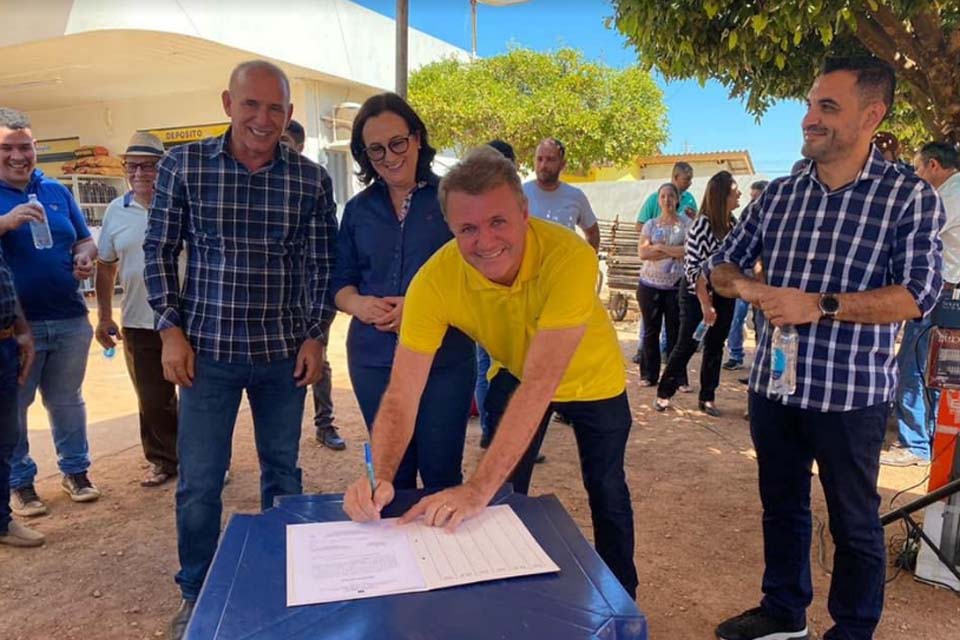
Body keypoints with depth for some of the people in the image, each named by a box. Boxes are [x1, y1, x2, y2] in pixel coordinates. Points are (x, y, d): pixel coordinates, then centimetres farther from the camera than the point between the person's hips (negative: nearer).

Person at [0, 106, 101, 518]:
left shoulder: (57, 191, 10)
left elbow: (84, 240, 15)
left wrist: (86, 257, -7)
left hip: (70, 319, 3)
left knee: (67, 401, 15)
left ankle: (75, 470, 28)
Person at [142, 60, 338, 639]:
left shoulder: (312, 179, -2)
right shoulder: (183, 164, -3)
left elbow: (321, 264, 3)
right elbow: (160, 251, 2)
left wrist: (316, 336, -2)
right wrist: (171, 329, -4)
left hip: (284, 353, 1)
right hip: (207, 350, -1)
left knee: (284, 472, 14)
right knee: (199, 480, 7)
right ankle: (196, 594, 29)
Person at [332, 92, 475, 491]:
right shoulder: (358, 209, 10)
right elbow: (341, 282, 11)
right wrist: (360, 305, -12)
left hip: (445, 357, -3)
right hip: (374, 359, 4)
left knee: (442, 476, 6)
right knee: (392, 476, 16)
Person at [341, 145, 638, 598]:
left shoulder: (569, 258, -42)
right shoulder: (435, 280, -33)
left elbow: (540, 384, -46)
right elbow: (401, 397, -33)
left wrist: (478, 488, -51)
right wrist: (380, 478, -50)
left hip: (590, 377, -1)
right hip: (513, 374, 2)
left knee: (606, 491, 13)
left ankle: (621, 595, 40)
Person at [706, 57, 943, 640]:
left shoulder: (910, 196, -6)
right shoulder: (780, 194, 6)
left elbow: (919, 294, -16)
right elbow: (722, 265, 10)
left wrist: (821, 305, -25)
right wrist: (747, 287, -12)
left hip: (851, 393, -4)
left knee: (854, 523, 13)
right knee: (782, 506, 19)